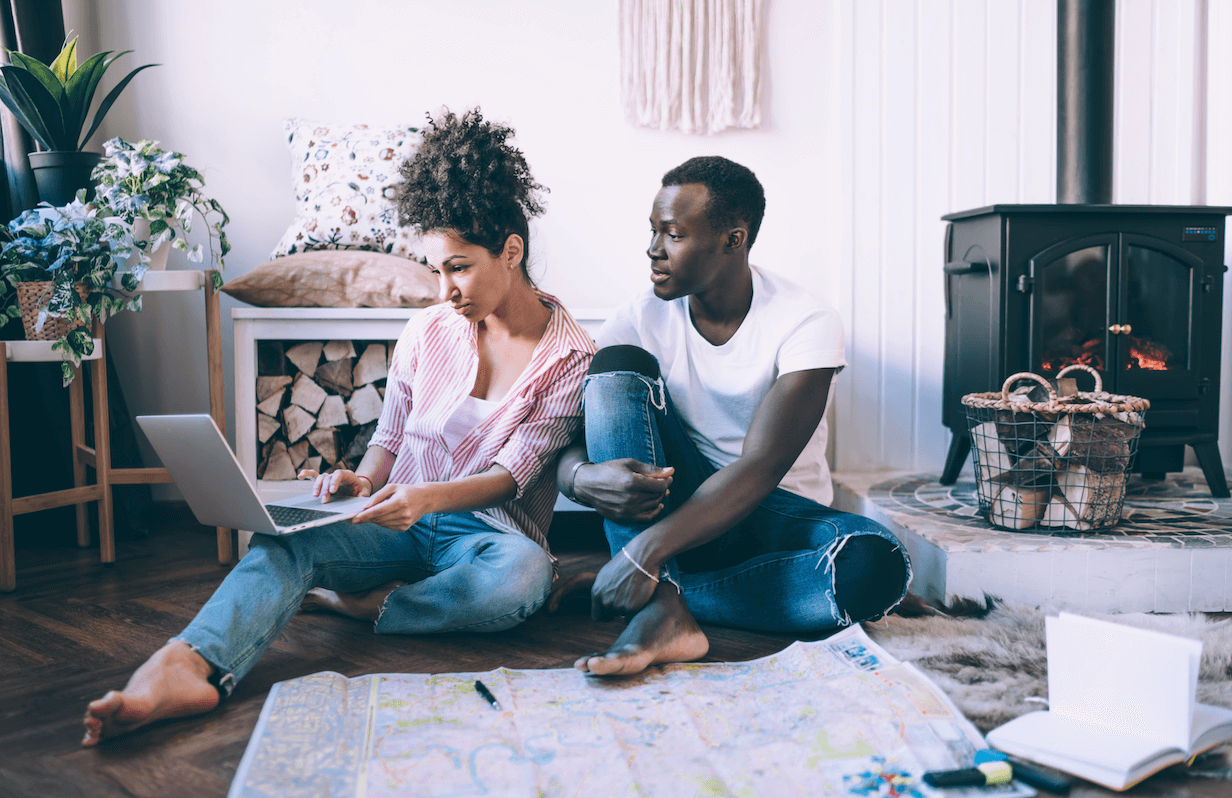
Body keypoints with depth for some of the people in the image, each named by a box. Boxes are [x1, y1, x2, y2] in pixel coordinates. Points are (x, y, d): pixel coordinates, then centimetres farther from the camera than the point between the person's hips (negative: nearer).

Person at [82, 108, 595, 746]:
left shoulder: (570, 356, -4)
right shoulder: (427, 329, 9)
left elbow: (513, 474, -11)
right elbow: (389, 437, 12)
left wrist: (428, 496, -29)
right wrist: (362, 484, -12)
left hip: (488, 527, -2)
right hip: (401, 519, 3)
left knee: (524, 574, -39)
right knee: (283, 538, -28)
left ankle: (355, 604, -22)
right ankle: (185, 667, -54)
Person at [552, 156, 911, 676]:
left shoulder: (806, 323, -16)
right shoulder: (643, 318, -6)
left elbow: (760, 469, -27)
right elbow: (562, 446, -9)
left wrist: (646, 551, -38)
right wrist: (584, 477, -35)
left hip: (778, 513, -2)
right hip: (678, 500, 2)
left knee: (875, 565, -34)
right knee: (618, 365, -22)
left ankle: (667, 595, -22)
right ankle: (662, 612, -35)